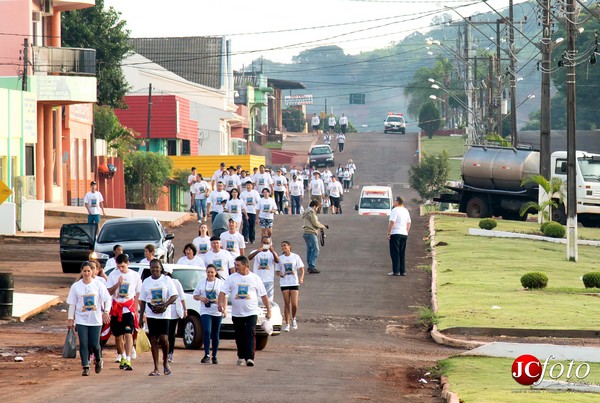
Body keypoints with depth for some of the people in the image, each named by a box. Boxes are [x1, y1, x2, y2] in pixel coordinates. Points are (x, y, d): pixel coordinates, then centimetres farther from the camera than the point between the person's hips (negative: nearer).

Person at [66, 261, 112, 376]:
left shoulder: (98, 285, 2)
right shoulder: (76, 286, 3)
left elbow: (107, 299, 1)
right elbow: (72, 304, 6)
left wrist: (106, 311, -15)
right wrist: (70, 319, 2)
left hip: (96, 320, 0)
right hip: (81, 320, 0)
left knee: (94, 344, -1)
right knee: (83, 344, -8)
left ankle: (98, 360, 28)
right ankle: (85, 367, -2)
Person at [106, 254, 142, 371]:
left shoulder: (135, 275, 2)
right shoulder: (113, 275, 4)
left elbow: (137, 294, 7)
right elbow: (109, 292, -1)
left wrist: (135, 310, 1)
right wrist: (118, 283, -16)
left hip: (129, 308, -3)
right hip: (116, 308, 3)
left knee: (128, 334, -16)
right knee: (118, 335, 10)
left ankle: (128, 360, -24)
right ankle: (123, 357, 30)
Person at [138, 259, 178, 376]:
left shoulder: (167, 280, 1)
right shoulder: (146, 282, 10)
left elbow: (174, 296, -4)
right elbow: (142, 301, 12)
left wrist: (164, 306, -17)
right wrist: (141, 316, 5)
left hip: (164, 314, -3)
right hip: (151, 315, 3)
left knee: (164, 339, -13)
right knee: (153, 340, 0)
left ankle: (166, 362, 13)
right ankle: (156, 368, 3)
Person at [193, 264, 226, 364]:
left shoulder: (220, 282, 4)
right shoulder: (201, 283, 8)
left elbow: (225, 297, 3)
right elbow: (195, 296, 13)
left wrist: (224, 309, -11)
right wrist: (201, 298, -9)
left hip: (217, 312, 0)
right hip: (205, 312, 0)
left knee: (215, 334, 6)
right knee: (207, 332, -17)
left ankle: (214, 357, 14)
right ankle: (206, 355, -18)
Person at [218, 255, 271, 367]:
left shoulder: (255, 278, 2)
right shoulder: (232, 278, 5)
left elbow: (264, 296, 7)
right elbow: (223, 292, 0)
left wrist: (268, 310, 5)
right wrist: (220, 303, -18)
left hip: (251, 313, -3)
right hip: (236, 313, 3)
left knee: (250, 335, -14)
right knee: (239, 337, 8)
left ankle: (249, 358, -20)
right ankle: (241, 357, 21)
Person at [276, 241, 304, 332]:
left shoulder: (295, 257, 1)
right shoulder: (280, 258, 6)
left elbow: (301, 269, -1)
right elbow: (278, 271, 10)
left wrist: (301, 278, -18)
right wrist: (281, 274, -13)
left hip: (294, 282, -1)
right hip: (284, 283, 1)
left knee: (294, 304, -8)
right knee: (286, 304, 0)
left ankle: (294, 319, 20)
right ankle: (287, 324, 7)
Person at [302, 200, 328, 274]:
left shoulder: (305, 212, 20)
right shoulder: (311, 212, -10)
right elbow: (315, 223, -15)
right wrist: (323, 226, 1)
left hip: (305, 233, 10)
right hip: (311, 233, -10)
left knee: (309, 250, 14)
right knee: (315, 250, -9)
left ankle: (310, 267, 15)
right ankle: (312, 267, -15)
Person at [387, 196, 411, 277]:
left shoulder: (395, 210, -12)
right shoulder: (406, 211, 13)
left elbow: (392, 222, -18)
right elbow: (409, 223, 18)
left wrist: (388, 233, -14)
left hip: (395, 234, -7)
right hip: (404, 234, 7)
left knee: (395, 253, -5)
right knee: (402, 253, 10)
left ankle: (396, 271, -8)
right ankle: (403, 271, 9)